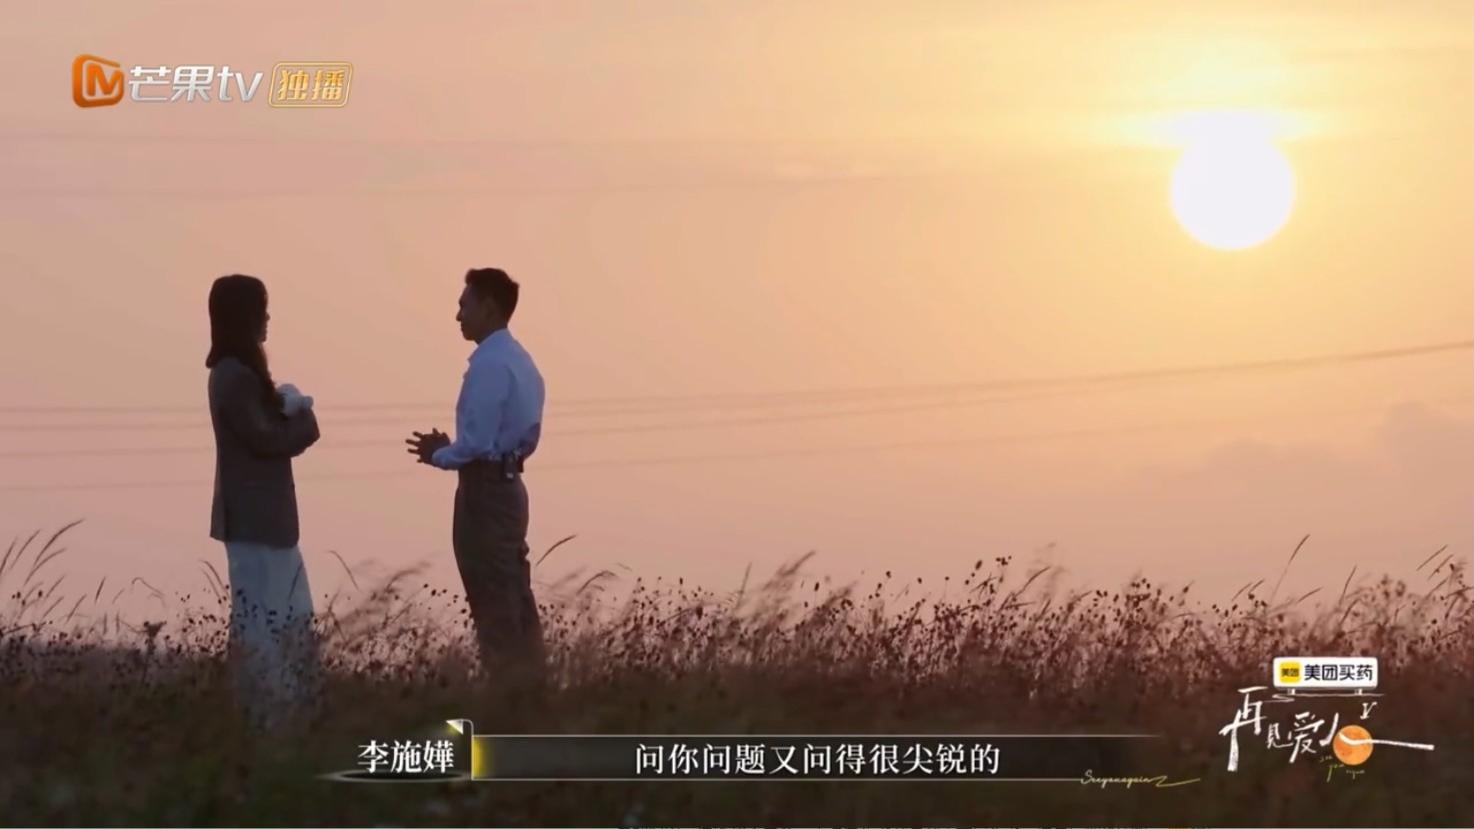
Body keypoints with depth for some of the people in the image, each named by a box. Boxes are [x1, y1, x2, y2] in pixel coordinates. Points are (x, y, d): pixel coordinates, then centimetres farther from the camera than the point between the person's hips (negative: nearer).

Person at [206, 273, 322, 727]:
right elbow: (265, 439, -19)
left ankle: (279, 710, 16)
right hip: (253, 515, -10)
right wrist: (303, 417, -4)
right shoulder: (234, 377, -17)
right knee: (262, 614, -6)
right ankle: (264, 716, -3)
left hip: (263, 512, 10)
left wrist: (289, 410, 0)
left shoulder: (239, 371, 14)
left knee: (286, 613, 12)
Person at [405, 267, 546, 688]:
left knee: (494, 606, -6)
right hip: (508, 485, 10)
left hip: (484, 492, -10)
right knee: (515, 602, 12)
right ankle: (526, 685, 14)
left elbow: (477, 442, -22)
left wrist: (439, 456, -3)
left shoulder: (489, 364, -17)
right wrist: (449, 447, 13)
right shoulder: (518, 359, 14)